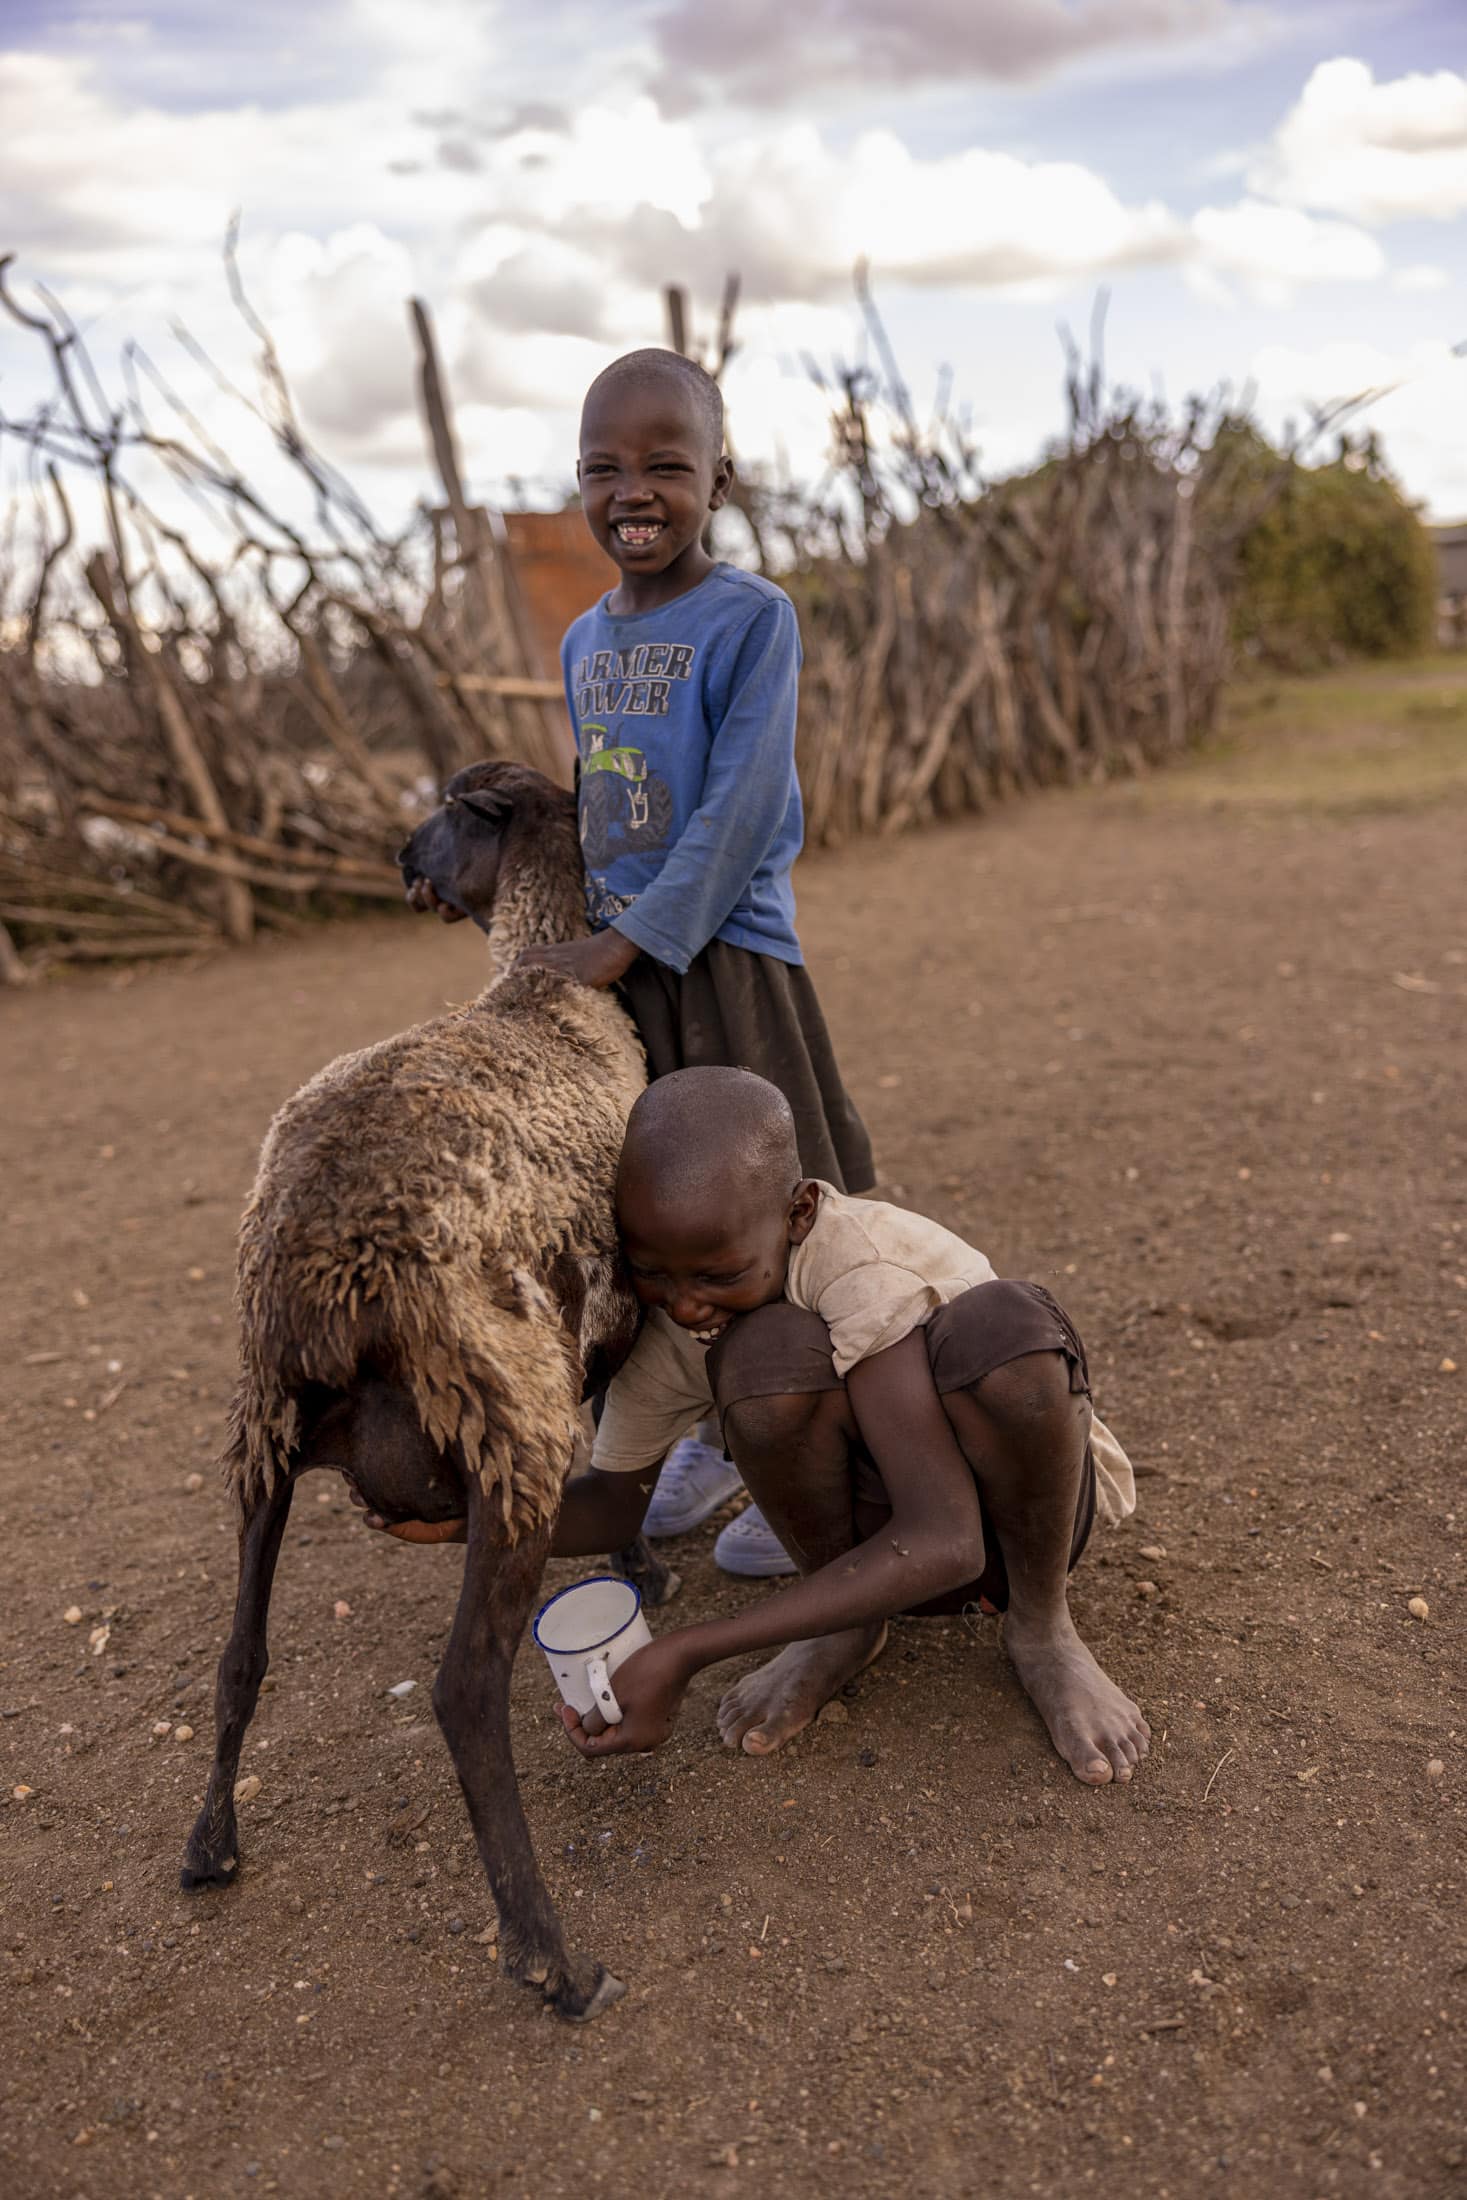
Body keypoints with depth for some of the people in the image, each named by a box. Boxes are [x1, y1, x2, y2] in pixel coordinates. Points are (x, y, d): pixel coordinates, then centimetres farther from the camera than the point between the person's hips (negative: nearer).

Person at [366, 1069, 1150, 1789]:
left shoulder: (863, 1265, -32)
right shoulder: (660, 1316, -15)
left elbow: (944, 1540, -37)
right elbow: (614, 1496, -1)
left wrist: (687, 1652, -40)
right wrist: (465, 1515, -22)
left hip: (1025, 1498, -3)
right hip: (884, 1533, 3)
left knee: (998, 1322, -39)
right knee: (767, 1348, -32)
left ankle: (1042, 1626, -9)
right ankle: (850, 1624, -3)